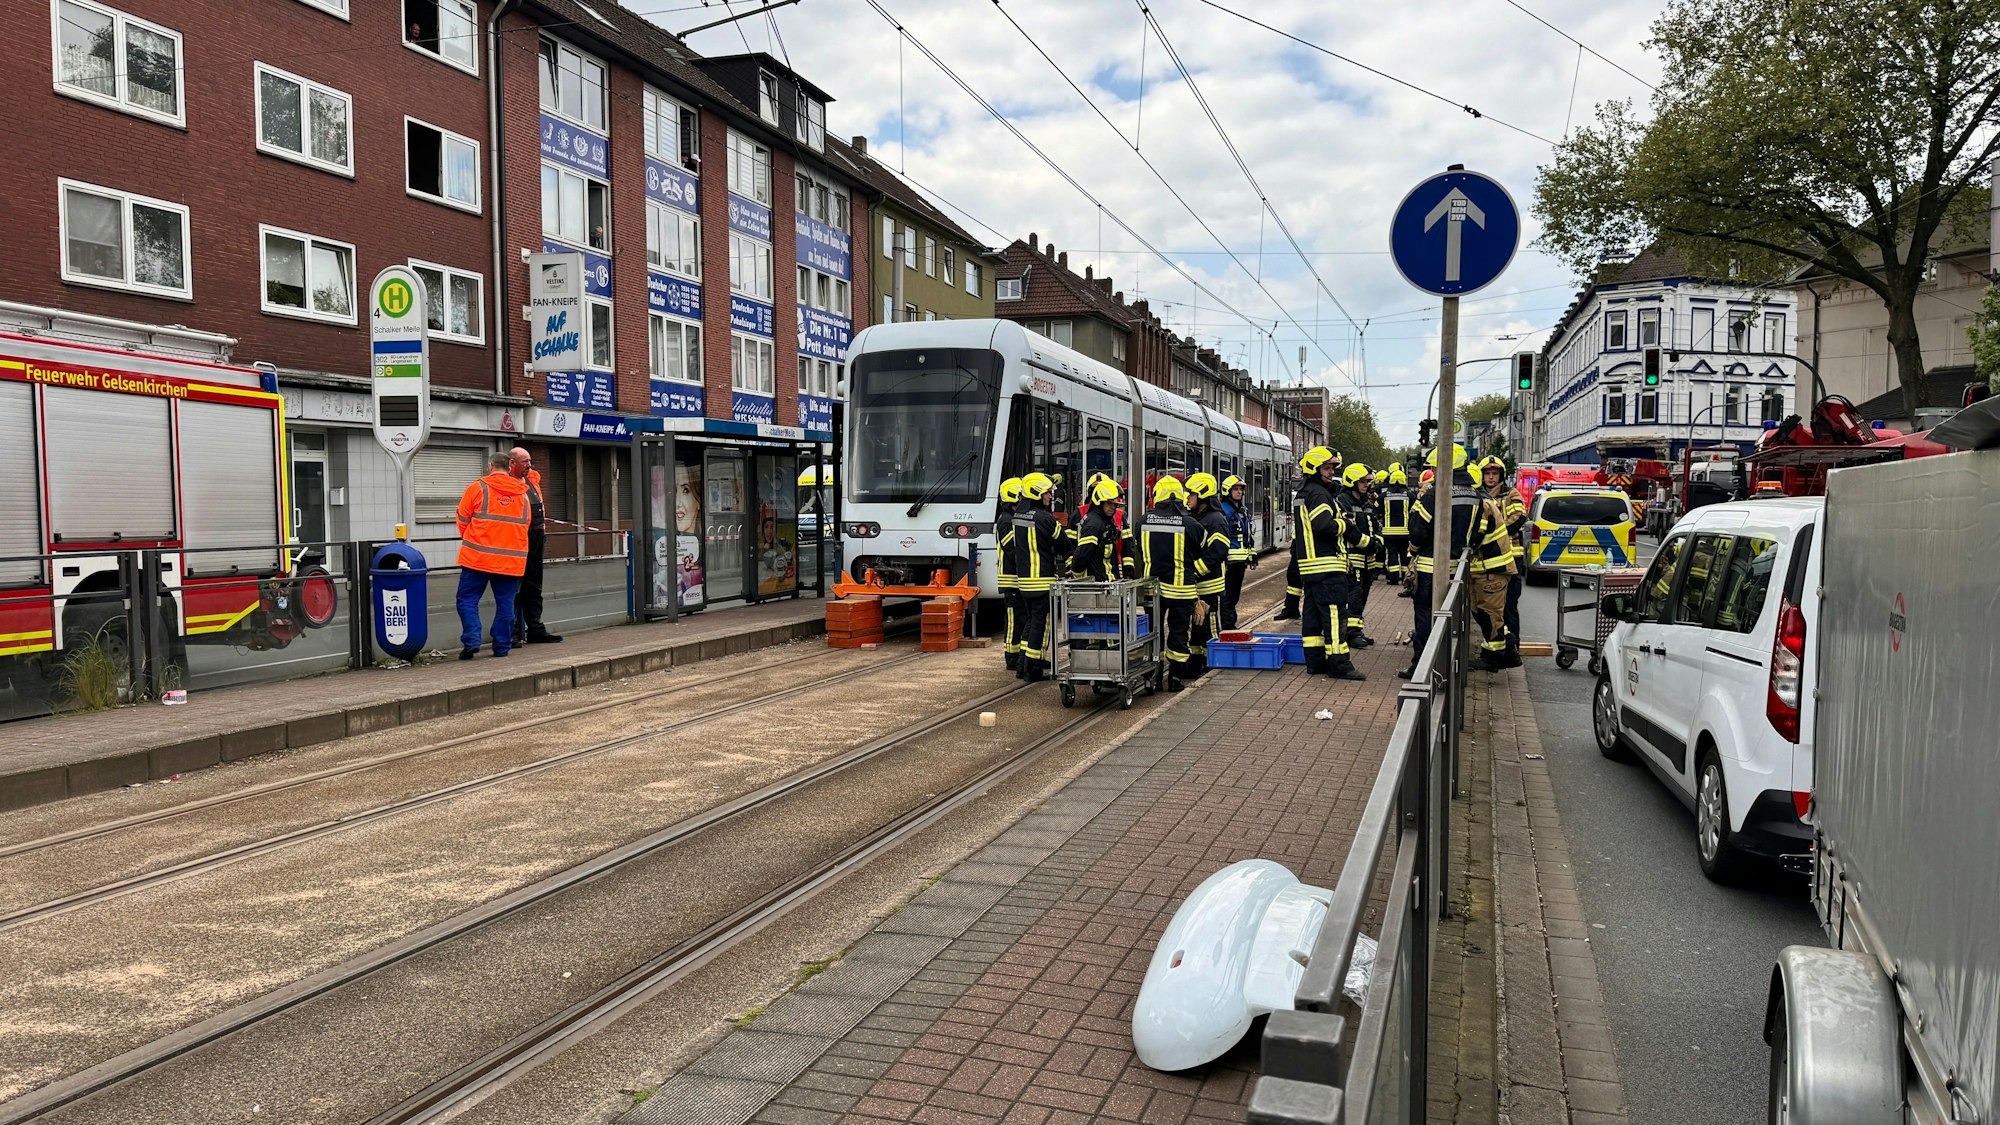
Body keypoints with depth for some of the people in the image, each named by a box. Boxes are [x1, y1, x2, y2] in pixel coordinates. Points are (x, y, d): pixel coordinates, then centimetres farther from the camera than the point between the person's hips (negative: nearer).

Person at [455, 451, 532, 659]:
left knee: (467, 598, 6)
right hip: (512, 559, 3)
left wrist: (468, 541, 22)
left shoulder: (478, 487, -1)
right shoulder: (522, 493, 10)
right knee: (505, 602, 8)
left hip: (478, 556, -3)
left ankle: (471, 641, -6)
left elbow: (462, 519, 5)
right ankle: (502, 647, 9)